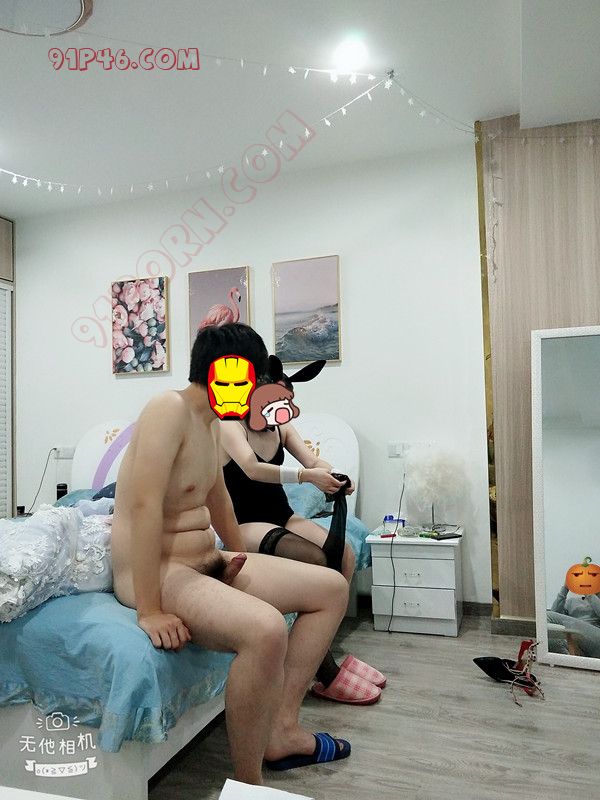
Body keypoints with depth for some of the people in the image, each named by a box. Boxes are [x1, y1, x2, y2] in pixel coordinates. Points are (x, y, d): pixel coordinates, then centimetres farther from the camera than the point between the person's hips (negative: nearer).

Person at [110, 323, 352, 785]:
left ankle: (281, 730, 11)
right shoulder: (170, 409, -20)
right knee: (265, 630, -37)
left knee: (332, 588, 6)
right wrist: (150, 611, -29)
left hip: (206, 563, 10)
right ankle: (247, 783, -12)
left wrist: (242, 562, 26)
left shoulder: (211, 420, 9)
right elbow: (144, 506, -28)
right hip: (157, 573, -10)